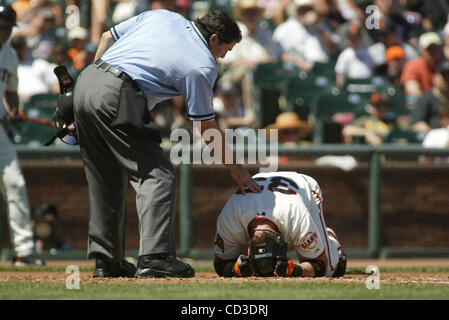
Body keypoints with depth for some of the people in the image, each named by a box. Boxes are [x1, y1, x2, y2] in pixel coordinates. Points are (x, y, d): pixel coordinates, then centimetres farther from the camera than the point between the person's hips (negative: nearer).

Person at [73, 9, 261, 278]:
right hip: (117, 98, -8)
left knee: (108, 179, 18)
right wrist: (235, 169, 18)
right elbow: (207, 127, 7)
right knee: (158, 175, -2)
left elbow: (108, 37, 21)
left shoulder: (161, 16, 18)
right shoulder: (204, 66, 1)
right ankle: (155, 258, -14)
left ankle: (105, 259, 20)